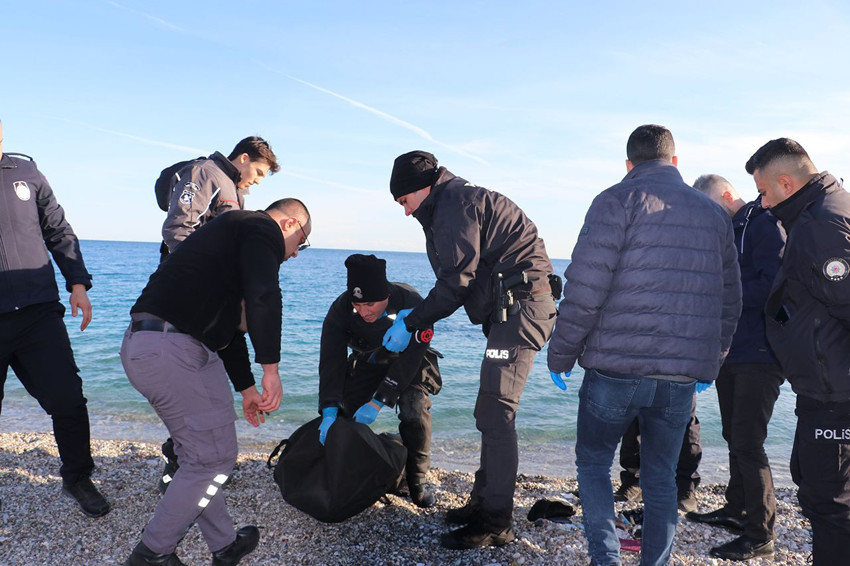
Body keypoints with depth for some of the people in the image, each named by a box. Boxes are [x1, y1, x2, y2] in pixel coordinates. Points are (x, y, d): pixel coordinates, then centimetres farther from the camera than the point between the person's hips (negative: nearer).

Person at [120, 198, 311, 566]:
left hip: (141, 346, 11)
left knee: (198, 453, 18)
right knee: (214, 457, 1)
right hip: (173, 350, -11)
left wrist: (246, 386, 33)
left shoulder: (234, 230, 28)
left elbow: (227, 321, 31)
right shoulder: (263, 228, -2)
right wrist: (271, 368, -21)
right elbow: (263, 297, -22)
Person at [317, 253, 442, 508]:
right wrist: (329, 411, -40)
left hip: (409, 365, -3)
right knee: (345, 411, -12)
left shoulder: (412, 304, -35)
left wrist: (378, 402, -38)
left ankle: (418, 482, -5)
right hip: (367, 364, 3)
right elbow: (331, 361, -29)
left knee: (414, 410, -26)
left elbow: (409, 359, -33)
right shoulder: (341, 309, -27)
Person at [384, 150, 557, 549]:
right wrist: (416, 317, 13)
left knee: (496, 413, -11)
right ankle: (484, 501, 24)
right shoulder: (448, 208, 22)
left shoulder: (455, 203, -11)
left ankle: (495, 523, -3)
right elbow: (457, 281, 20)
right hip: (509, 310, 11)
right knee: (489, 412, 14)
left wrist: (410, 325, -8)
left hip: (520, 306, -11)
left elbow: (456, 282, -16)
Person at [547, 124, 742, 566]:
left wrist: (561, 354, -5)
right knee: (660, 476, 17)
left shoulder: (619, 200, -4)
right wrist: (710, 363, 25)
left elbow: (584, 288, -13)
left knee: (593, 462, 14)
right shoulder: (714, 213, 13)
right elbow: (729, 302, 16)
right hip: (683, 378, 5)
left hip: (616, 366, -4)